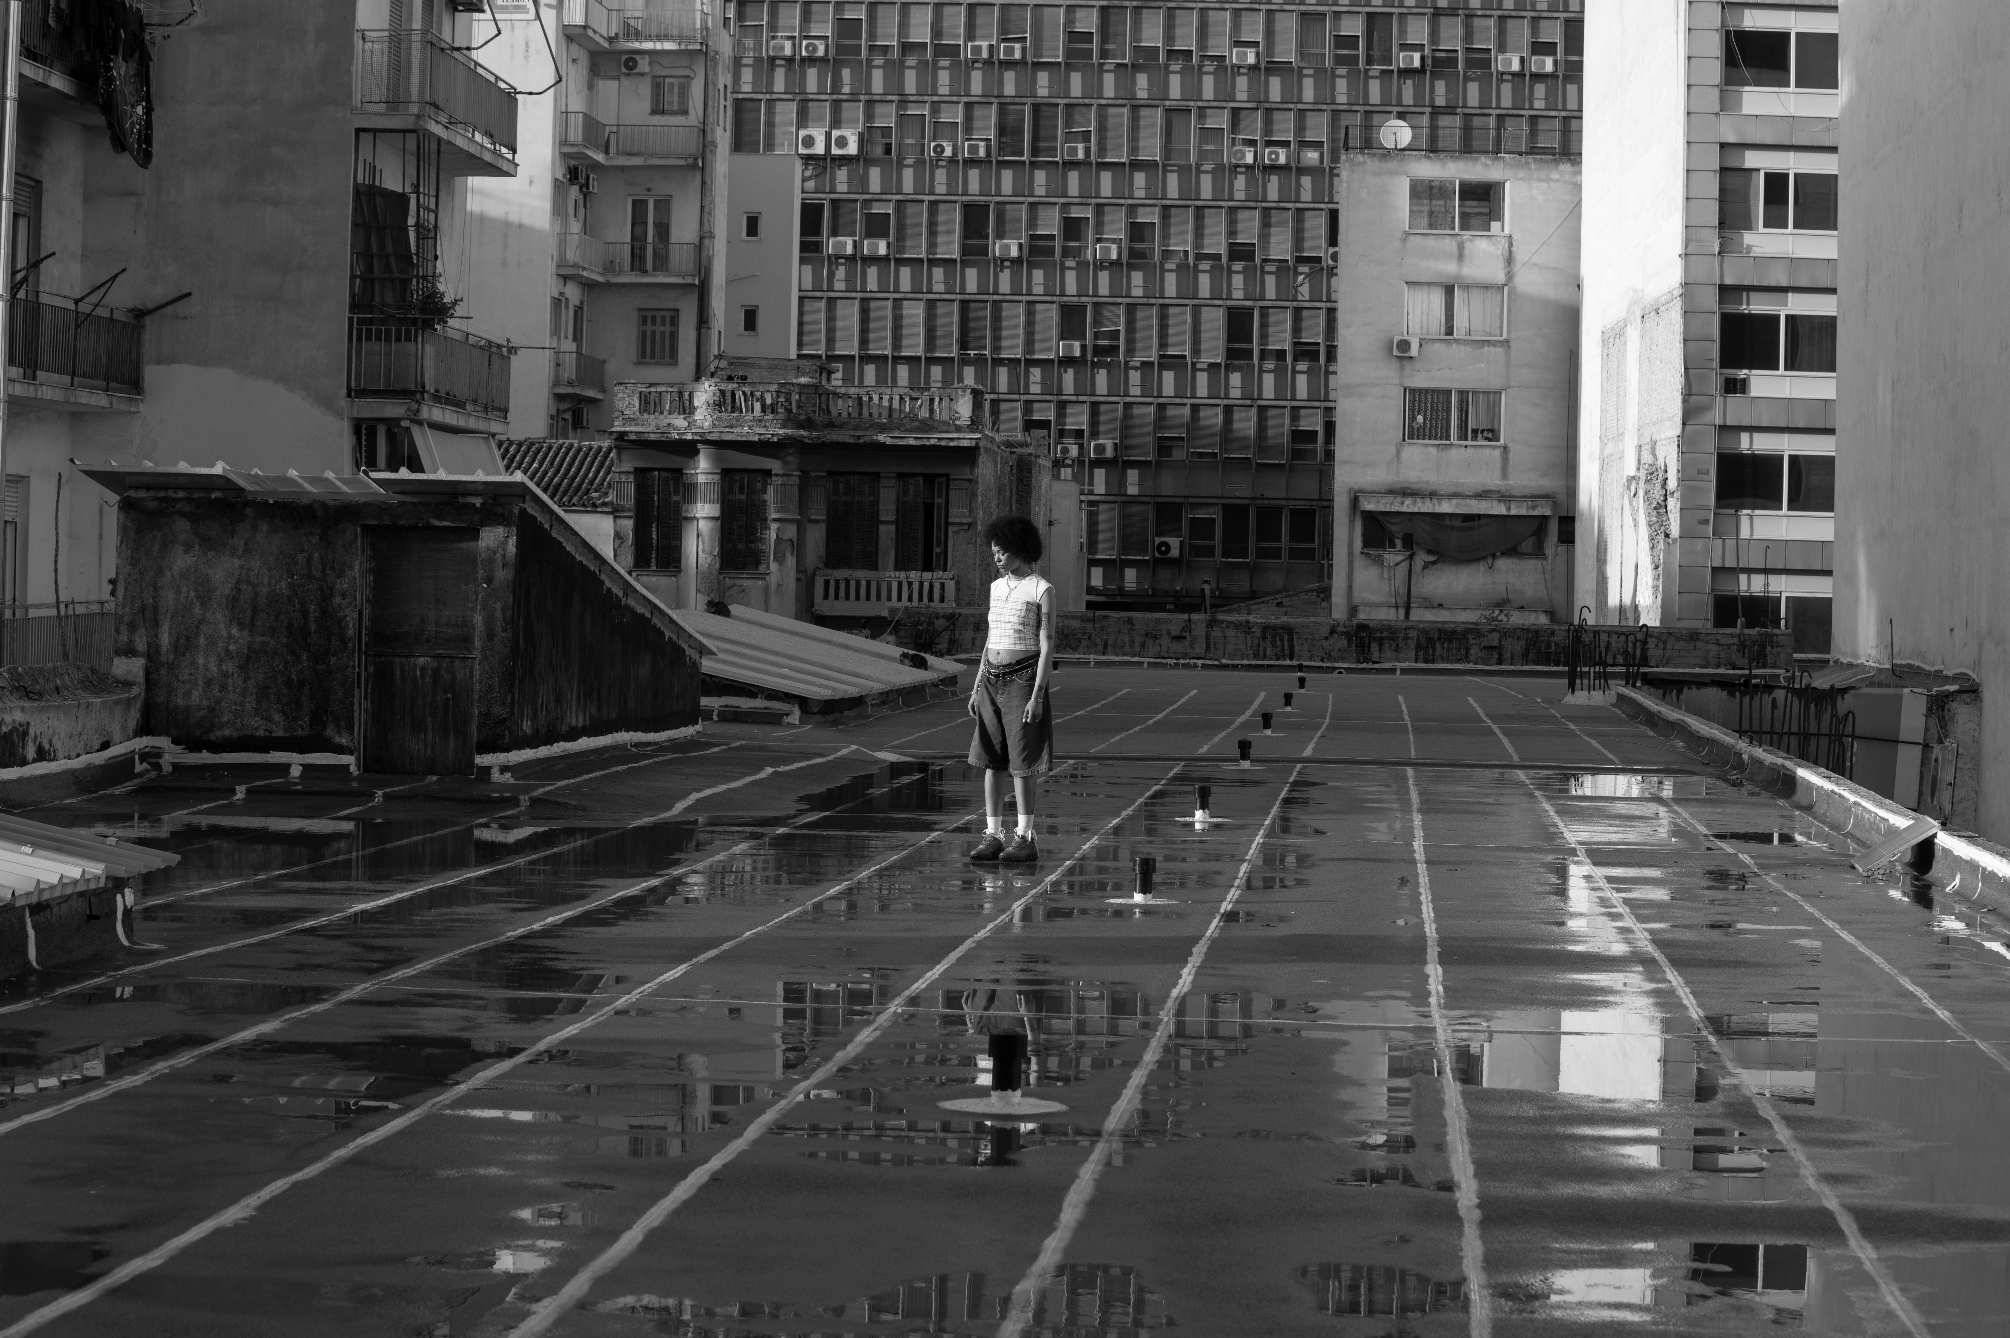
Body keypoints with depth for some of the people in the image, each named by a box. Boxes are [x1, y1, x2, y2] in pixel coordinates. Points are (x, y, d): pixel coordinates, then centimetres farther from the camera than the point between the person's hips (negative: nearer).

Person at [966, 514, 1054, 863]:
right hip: (992, 680, 6)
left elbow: (1047, 645, -10)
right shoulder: (997, 587, 13)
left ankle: (1025, 838, 0)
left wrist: (1037, 696, -17)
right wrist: (977, 688, 14)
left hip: (1023, 678, -6)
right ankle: (993, 835, 9)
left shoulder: (1041, 589, -7)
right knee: (992, 760, 5)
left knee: (1022, 762, -5)